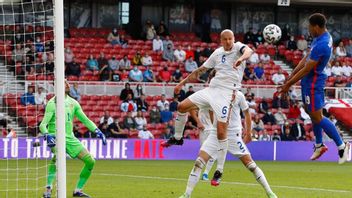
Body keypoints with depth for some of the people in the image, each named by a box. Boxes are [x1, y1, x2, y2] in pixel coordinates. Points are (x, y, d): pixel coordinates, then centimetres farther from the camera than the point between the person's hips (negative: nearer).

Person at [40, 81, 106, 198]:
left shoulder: (73, 103, 10)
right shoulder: (52, 103, -8)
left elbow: (84, 119, 16)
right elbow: (43, 124, -14)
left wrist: (96, 131, 2)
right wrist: (47, 135, -34)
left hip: (70, 138, 7)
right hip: (56, 137, -7)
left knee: (90, 161, 3)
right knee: (57, 156, -38)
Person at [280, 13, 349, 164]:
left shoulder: (321, 45, -28)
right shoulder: (324, 37, 4)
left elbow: (306, 69, -24)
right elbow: (307, 58, 13)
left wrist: (288, 84, -16)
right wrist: (293, 74, 12)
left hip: (313, 83, -10)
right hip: (310, 82, 10)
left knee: (317, 117, -5)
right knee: (313, 114, 18)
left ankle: (341, 146, 0)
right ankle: (319, 145, 30)